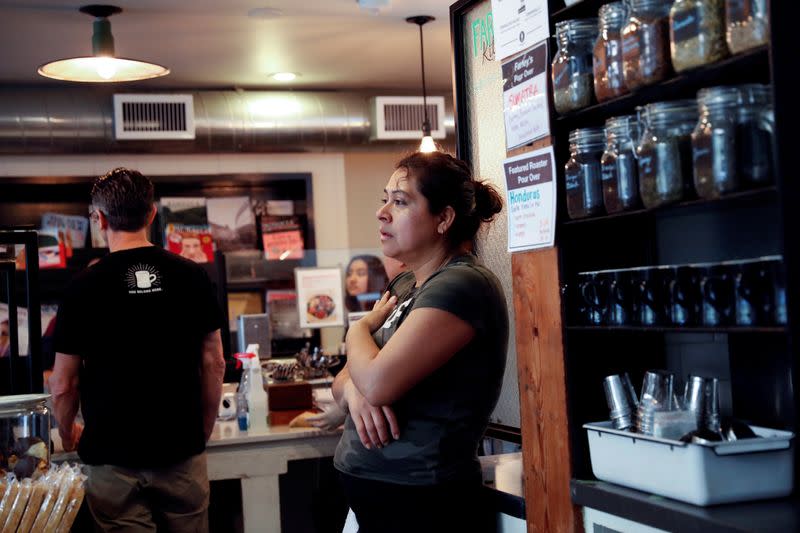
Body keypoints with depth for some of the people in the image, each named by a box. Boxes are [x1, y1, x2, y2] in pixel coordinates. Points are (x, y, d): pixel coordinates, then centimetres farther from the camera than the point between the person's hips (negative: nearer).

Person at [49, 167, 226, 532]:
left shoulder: (82, 288, -10)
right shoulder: (191, 276, -4)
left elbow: (64, 385, -4)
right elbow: (214, 365, 1)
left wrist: (67, 435, 15)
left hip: (113, 457, -2)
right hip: (182, 450, 2)